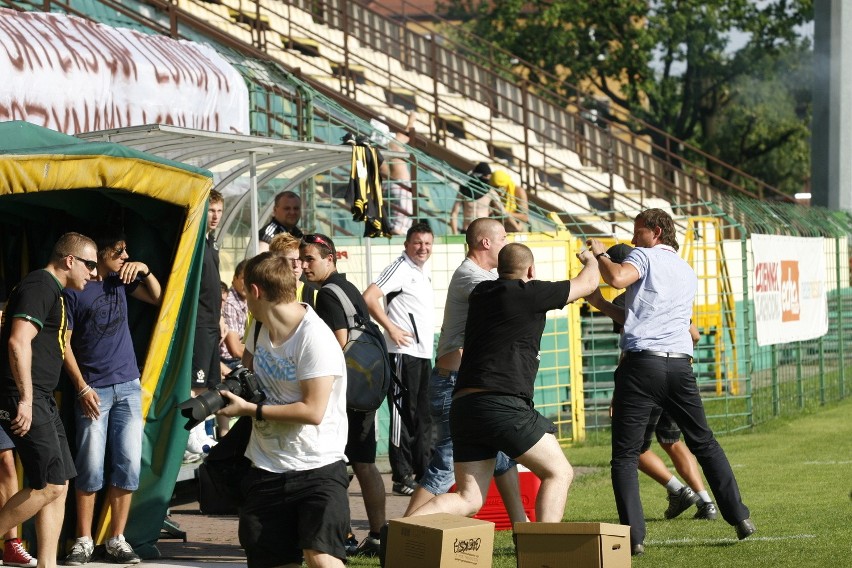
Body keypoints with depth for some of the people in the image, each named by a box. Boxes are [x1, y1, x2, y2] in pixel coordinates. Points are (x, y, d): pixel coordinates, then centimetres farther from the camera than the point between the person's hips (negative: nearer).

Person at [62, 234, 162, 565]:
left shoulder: (120, 280, 10)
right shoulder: (74, 291, -6)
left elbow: (158, 297, 21)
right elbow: (64, 344, -6)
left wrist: (144, 270, 3)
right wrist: (82, 387, -11)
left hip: (128, 387, 5)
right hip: (94, 390, -5)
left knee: (128, 465, 0)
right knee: (91, 468, -6)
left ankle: (117, 541, 5)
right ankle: (84, 541, 2)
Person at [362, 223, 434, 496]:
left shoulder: (422, 273, 18)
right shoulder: (400, 269, -10)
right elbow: (369, 297, -21)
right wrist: (391, 328, -20)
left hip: (423, 353, 9)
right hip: (404, 353, -9)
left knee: (423, 416, 13)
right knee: (404, 414, -6)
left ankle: (424, 472, 20)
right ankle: (402, 477, -4)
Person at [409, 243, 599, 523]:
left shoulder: (480, 294, 18)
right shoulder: (528, 294, -1)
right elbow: (588, 283, 11)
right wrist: (591, 260, 35)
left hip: (463, 405, 7)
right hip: (501, 405, -7)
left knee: (468, 499, 7)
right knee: (559, 472, 6)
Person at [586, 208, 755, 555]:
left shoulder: (645, 256, 3)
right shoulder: (688, 273, 24)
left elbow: (617, 278, -18)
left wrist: (600, 254, 0)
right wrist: (604, 307, 30)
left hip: (641, 362, -5)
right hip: (680, 365, 6)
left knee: (625, 455, 0)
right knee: (705, 444, 19)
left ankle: (633, 537, -10)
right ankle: (739, 517, 14)